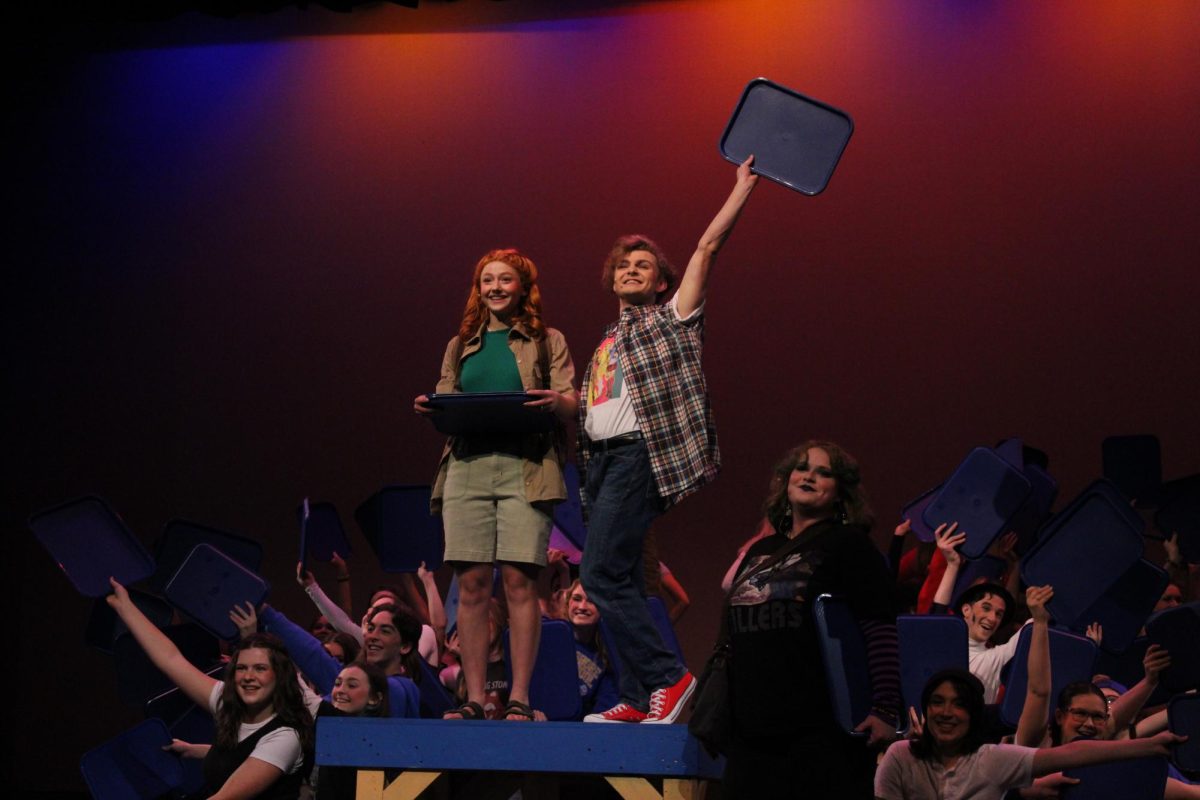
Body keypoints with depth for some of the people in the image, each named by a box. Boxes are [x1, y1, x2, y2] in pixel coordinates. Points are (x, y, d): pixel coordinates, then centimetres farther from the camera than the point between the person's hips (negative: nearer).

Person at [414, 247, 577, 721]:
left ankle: (519, 698, -7)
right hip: (467, 467, 3)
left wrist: (555, 402, -17)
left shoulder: (547, 342, 13)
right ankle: (474, 699, 0)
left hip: (524, 467, -3)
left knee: (520, 581, -9)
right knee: (471, 585, -2)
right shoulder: (460, 347, 21)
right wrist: (428, 409, -2)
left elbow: (571, 409, 5)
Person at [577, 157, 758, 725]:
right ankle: (640, 699, 7)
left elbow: (708, 246, 0)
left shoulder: (671, 320, 5)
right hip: (600, 459, 8)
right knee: (621, 582, 5)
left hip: (639, 454, -8)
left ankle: (666, 676, -13)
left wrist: (744, 186, 2)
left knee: (602, 576, -18)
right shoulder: (608, 341, 24)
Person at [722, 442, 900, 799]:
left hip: (824, 729, -6)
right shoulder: (758, 551, 19)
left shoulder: (849, 544, 0)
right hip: (753, 729, 6)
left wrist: (885, 708, -18)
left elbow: (881, 630, -9)